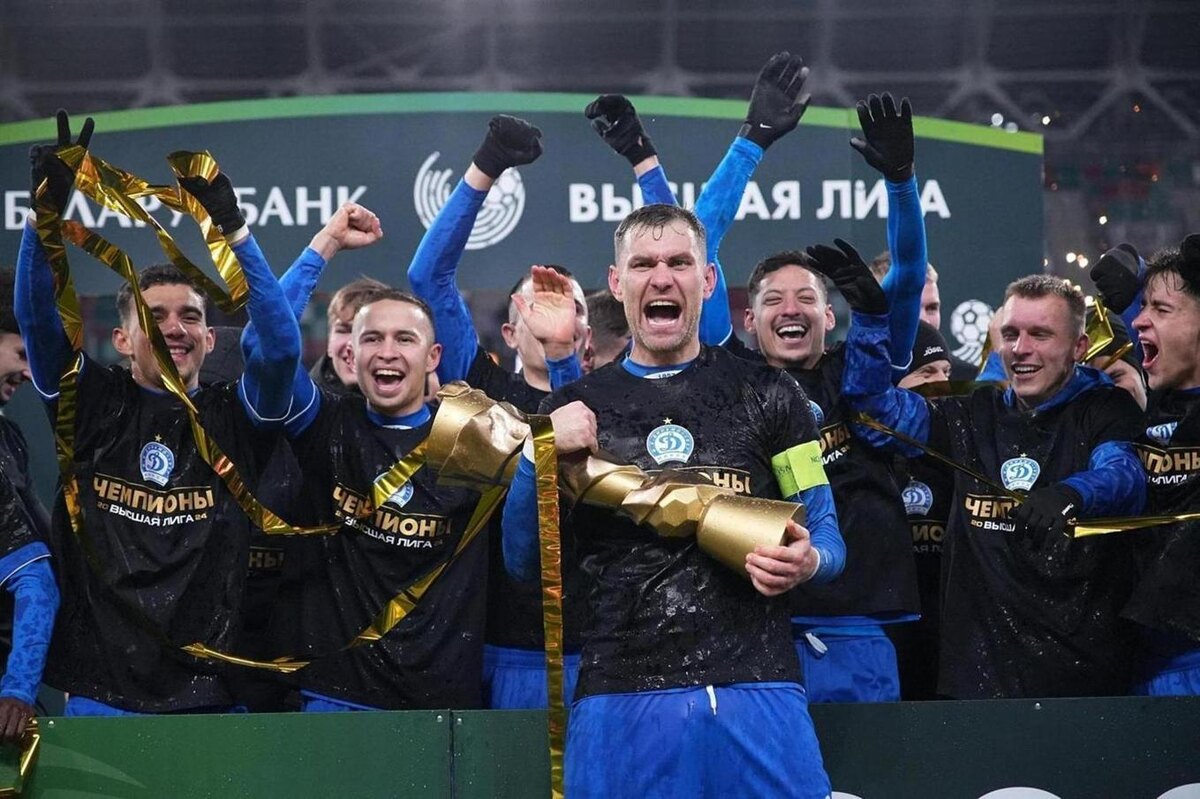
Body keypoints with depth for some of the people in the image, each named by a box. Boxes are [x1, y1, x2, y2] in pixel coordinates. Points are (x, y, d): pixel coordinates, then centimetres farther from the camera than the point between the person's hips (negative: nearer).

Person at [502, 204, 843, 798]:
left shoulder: (766, 394, 11)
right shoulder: (572, 410, 14)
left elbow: (825, 534, 11)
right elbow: (525, 562, 11)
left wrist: (807, 562, -12)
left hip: (756, 689, -1)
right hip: (619, 698, 1)